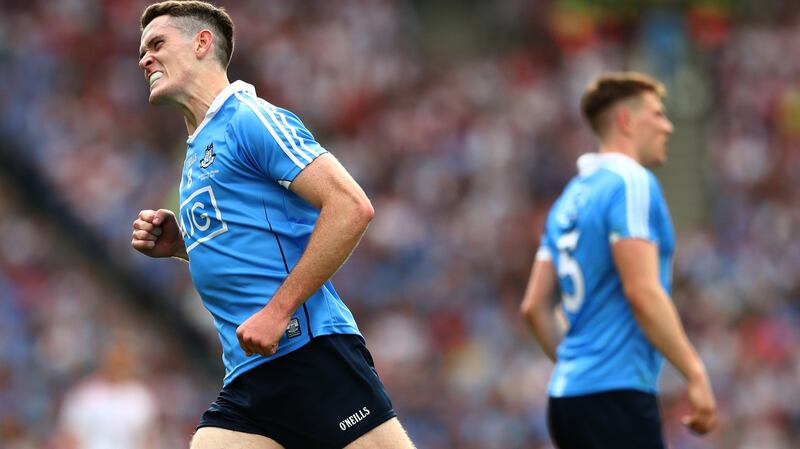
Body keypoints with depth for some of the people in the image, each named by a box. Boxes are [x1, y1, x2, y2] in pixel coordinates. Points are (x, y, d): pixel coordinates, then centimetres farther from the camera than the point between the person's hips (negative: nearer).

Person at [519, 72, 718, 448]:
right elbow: (643, 293, -19)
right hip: (614, 396, -9)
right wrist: (695, 374, -15)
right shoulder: (632, 182, -9)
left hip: (569, 394, 9)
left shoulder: (571, 198, 18)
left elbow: (534, 306, 17)